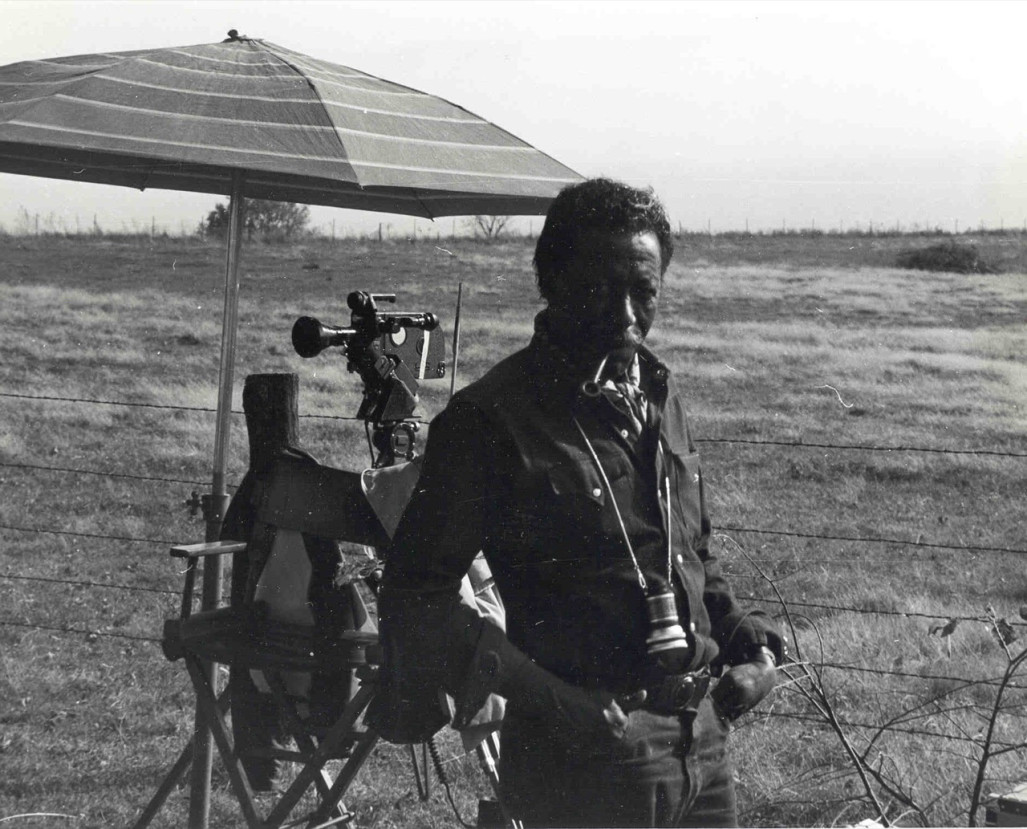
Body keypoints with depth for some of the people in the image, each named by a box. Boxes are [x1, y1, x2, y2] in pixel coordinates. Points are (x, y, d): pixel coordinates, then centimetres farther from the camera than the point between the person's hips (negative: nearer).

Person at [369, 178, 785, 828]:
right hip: (587, 758, -7)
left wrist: (750, 643, 6)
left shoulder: (662, 397, 11)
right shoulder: (490, 419, -12)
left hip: (703, 740, 7)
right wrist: (542, 694, -24)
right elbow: (417, 591, -14)